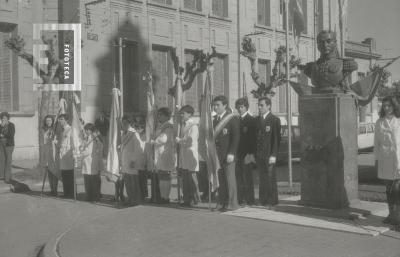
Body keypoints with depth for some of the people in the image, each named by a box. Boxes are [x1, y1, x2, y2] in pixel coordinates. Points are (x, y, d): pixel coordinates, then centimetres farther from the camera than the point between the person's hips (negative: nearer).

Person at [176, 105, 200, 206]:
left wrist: (179, 140, -10)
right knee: (185, 179, 8)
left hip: (191, 156, -7)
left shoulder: (193, 126, -9)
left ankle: (195, 199, 7)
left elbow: (191, 141, -17)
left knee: (192, 178, -1)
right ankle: (187, 199, 14)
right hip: (183, 157, 7)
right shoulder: (183, 125, 15)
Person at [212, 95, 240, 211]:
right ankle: (221, 202, 11)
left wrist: (231, 153, -16)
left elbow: (235, 137, -9)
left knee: (229, 178, -3)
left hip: (228, 155, -6)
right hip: (217, 154, 6)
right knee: (220, 179, 6)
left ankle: (231, 203, 4)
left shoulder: (232, 118, -3)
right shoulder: (215, 119, 17)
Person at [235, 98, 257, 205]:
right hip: (238, 153, 6)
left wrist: (251, 153, -14)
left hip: (247, 153, -6)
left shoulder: (251, 120, -2)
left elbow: (253, 138, -8)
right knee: (239, 176, 5)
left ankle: (249, 199, 3)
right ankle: (240, 199, 11)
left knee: (247, 176, -3)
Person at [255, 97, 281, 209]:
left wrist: (273, 155, -15)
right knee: (262, 179, 8)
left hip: (269, 155, -6)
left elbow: (276, 139, -9)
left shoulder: (275, 120, -5)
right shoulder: (257, 120, 14)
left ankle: (272, 202, 5)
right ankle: (263, 201, 14)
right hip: (259, 155, 6)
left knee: (270, 178, -2)